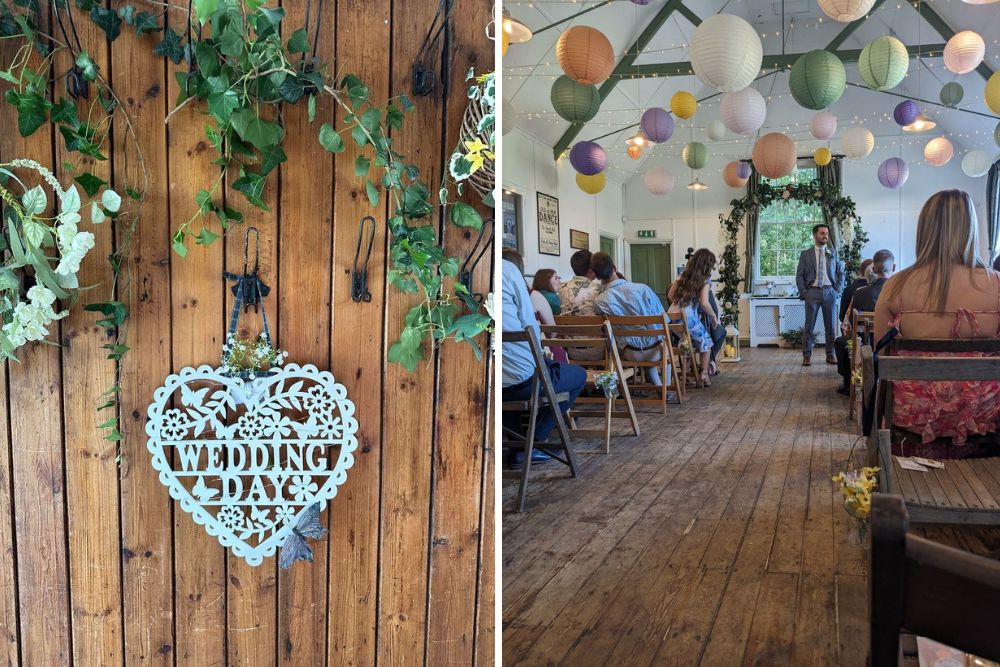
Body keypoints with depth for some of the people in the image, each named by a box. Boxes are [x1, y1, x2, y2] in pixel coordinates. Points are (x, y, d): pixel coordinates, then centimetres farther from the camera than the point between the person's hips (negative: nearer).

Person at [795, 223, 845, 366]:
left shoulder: (833, 253, 11)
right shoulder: (806, 254, 5)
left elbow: (841, 273, 14)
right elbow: (799, 275, 3)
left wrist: (838, 289, 2)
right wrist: (803, 292, -6)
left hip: (829, 291, 2)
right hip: (812, 291, -2)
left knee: (830, 325, 5)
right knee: (809, 325, -1)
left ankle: (830, 355, 14)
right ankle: (807, 355, 5)